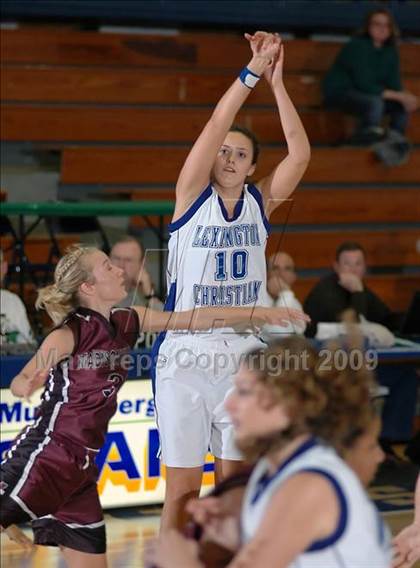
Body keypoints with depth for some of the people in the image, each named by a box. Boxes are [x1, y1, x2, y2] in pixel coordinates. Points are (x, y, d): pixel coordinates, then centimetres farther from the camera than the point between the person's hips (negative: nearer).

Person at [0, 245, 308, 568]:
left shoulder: (126, 323, 8)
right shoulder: (70, 333, -11)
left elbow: (196, 319, 11)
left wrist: (259, 314, 10)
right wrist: (26, 385, -39)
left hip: (80, 467, 7)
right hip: (41, 459, -7)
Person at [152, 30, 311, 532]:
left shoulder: (260, 202, 5)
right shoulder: (192, 195, -3)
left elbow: (300, 155, -9)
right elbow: (215, 127, -16)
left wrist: (277, 82, -14)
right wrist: (253, 69, -19)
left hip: (243, 358, 3)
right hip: (185, 356, -3)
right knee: (182, 488, 0)